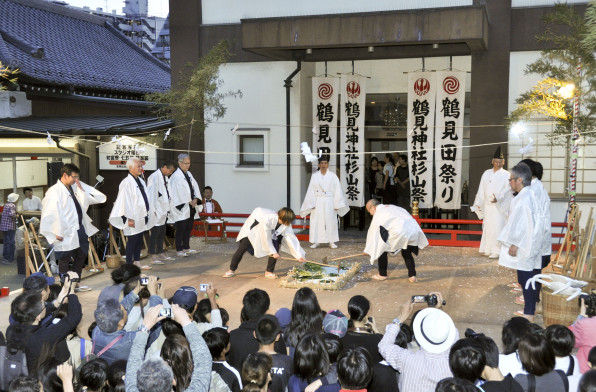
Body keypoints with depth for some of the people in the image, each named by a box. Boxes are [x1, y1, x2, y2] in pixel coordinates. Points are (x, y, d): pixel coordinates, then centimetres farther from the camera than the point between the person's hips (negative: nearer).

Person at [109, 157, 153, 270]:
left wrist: (146, 214, 16)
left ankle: (137, 263, 24)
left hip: (141, 217, 9)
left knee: (139, 241, 15)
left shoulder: (140, 180, 12)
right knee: (132, 241, -2)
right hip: (133, 219, -9)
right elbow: (125, 201, -19)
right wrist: (130, 218, -20)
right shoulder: (127, 182, -16)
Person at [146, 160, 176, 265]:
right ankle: (153, 256, 2)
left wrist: (168, 208, 13)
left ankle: (161, 253, 25)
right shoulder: (154, 177, -15)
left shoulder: (165, 177, 14)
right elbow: (151, 194, -18)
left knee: (162, 233, 15)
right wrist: (154, 210, -19)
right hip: (156, 212, -9)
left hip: (163, 211, 9)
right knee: (155, 233, -3)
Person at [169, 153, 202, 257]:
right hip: (182, 208, -8)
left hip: (191, 208, 8)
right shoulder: (176, 176, -12)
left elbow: (195, 187, 10)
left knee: (188, 228, 13)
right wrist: (189, 202, -14)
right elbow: (180, 192, -17)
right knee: (181, 229, -4)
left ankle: (186, 248, 23)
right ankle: (179, 250, 2)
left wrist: (195, 199, -6)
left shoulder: (189, 174, 14)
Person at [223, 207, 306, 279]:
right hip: (253, 227, -5)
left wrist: (299, 255, -23)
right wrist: (273, 252, -28)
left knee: (275, 247, -16)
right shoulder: (268, 218, -43)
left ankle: (269, 272, -2)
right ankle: (231, 270, 11)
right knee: (243, 247, -6)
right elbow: (266, 238, -34)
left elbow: (291, 239, -21)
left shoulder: (287, 224, -26)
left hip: (271, 231, 5)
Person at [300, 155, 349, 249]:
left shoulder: (333, 176, 2)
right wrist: (312, 204, -3)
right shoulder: (314, 176, 5)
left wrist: (336, 204, -4)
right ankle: (316, 241, 7)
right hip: (318, 202, 1)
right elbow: (311, 191, 4)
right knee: (316, 222, -1)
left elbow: (337, 191, 1)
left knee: (331, 221, 1)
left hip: (329, 202, -1)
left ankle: (332, 242, 9)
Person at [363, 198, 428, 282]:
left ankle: (382, 274, 21)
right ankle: (412, 275, 15)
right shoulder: (393, 207, 32)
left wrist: (368, 249, 25)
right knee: (407, 254, 28)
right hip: (414, 229, 7)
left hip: (399, 232, -7)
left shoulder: (378, 213, 12)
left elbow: (372, 231, 16)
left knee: (382, 249, 14)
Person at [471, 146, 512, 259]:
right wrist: (478, 204, 8)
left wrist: (498, 197, -28)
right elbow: (481, 190, 12)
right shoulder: (486, 174, 12)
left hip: (499, 206, -4)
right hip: (487, 205, 5)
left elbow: (507, 190, -12)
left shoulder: (506, 175, -1)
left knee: (497, 227, -7)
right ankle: (488, 249, 18)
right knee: (487, 227, 9)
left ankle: (496, 251, -3)